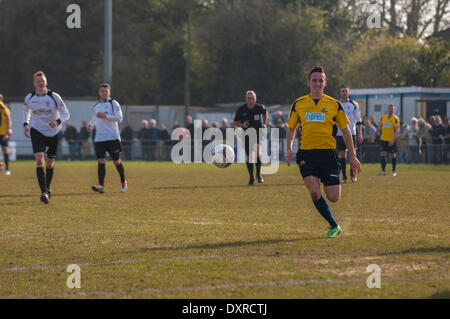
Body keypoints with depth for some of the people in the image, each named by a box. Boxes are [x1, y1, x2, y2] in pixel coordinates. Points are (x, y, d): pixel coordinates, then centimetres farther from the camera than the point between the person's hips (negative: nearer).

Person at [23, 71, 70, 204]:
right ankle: (44, 192, -24)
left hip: (53, 132, 0)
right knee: (39, 160, -19)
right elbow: (26, 110, 19)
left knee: (50, 163, 12)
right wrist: (25, 124, 4)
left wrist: (57, 121, -25)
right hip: (37, 132, 0)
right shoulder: (29, 98, -4)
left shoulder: (54, 97, -12)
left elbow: (66, 114, -6)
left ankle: (48, 187, 39)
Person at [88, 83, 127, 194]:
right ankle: (101, 185, -18)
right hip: (99, 138, 4)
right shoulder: (96, 106, 16)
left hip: (113, 137, -4)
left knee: (117, 161, 6)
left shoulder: (113, 103, -2)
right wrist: (90, 124, 8)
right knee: (101, 161, -10)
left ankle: (123, 182, 27)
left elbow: (119, 118, -12)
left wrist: (105, 116, -20)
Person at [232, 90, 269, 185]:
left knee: (258, 151, -25)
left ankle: (258, 173, -6)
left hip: (259, 133, -1)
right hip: (247, 135, 1)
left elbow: (265, 112, 20)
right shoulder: (241, 110, -6)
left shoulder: (260, 108, -6)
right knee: (249, 157, 0)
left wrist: (265, 123, 6)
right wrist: (242, 125, -16)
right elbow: (234, 123, 4)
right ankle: (251, 178, 18)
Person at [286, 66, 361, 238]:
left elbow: (345, 130, 10)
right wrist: (289, 149, 0)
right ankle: (334, 226, 1)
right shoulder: (298, 104, 6)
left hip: (327, 153, 0)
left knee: (333, 198, -7)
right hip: (306, 154, 0)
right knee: (314, 192, -17)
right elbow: (291, 127, 16)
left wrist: (352, 156, 8)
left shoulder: (334, 104, 4)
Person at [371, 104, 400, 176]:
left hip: (391, 140, -4)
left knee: (392, 155, 3)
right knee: (383, 154, -7)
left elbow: (396, 130, -13)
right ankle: (383, 170, -9)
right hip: (383, 139, 4)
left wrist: (393, 139, -23)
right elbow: (379, 127, 18)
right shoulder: (383, 117, 8)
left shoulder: (395, 119, -7)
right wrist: (374, 135, 12)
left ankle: (394, 171, 16)